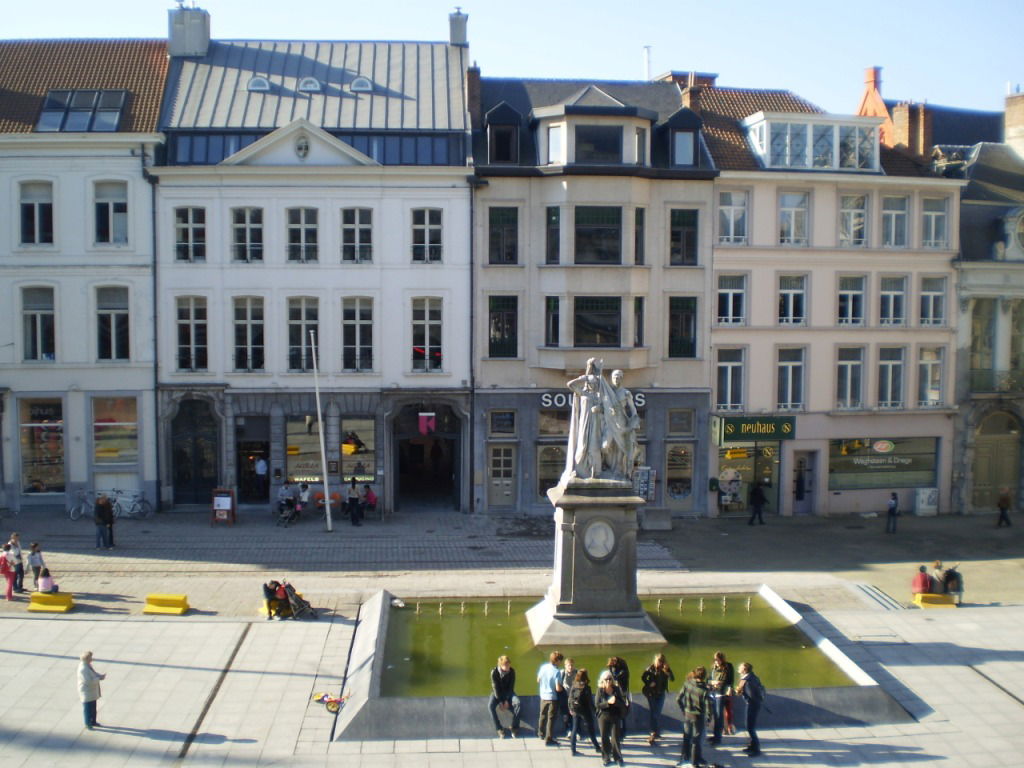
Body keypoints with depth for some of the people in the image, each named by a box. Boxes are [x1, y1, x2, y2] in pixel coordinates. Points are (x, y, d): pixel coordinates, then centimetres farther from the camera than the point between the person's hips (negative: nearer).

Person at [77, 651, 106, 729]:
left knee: (93, 708, 19)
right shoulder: (83, 669, -28)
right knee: (87, 708, 4)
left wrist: (100, 676, -4)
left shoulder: (88, 665, 3)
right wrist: (99, 678, -21)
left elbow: (94, 673, 15)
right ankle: (88, 724, 16)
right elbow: (89, 681, -30)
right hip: (86, 692, -9)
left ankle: (93, 722, 32)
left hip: (92, 691, 9)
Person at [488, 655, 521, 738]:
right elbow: (495, 688, -18)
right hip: (497, 692, -1)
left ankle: (514, 727, -14)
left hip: (508, 692, 1)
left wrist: (507, 700, -19)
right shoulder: (494, 672, -23)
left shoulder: (512, 671, -18)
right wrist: (500, 701, -20)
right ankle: (499, 729, -19)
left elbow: (511, 687, -12)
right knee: (490, 705, -32)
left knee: (519, 703, -29)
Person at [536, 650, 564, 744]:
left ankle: (541, 733, 40)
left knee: (543, 715, 23)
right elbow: (558, 688, -22)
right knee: (551, 718, 4)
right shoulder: (557, 672, -22)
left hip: (543, 695, 6)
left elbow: (538, 680, 6)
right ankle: (548, 739, 7)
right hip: (552, 697, -6)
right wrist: (562, 688, -2)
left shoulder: (543, 667, -6)